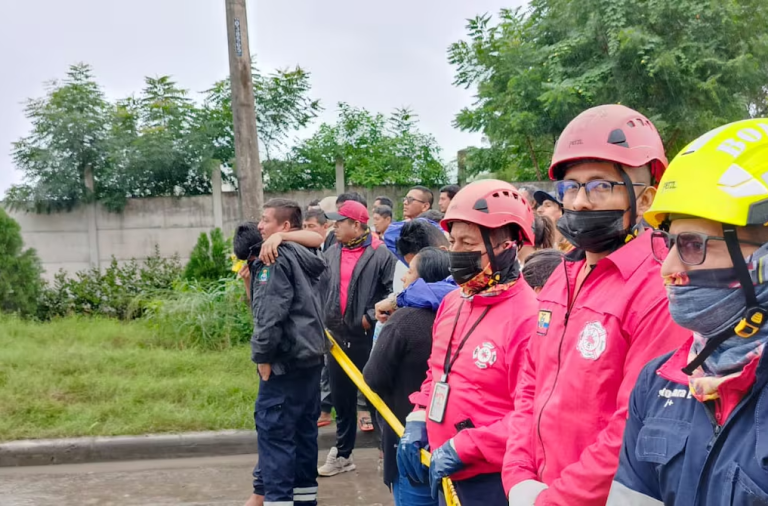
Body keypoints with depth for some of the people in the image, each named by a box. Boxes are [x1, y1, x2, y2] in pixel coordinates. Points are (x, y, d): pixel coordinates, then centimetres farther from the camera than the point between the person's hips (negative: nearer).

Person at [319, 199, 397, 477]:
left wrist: (372, 317, -14)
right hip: (337, 337, 6)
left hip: (368, 337, -6)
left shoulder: (380, 254, -10)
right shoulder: (331, 255, 9)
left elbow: (393, 291, -12)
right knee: (342, 399, 15)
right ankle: (342, 454, 27)